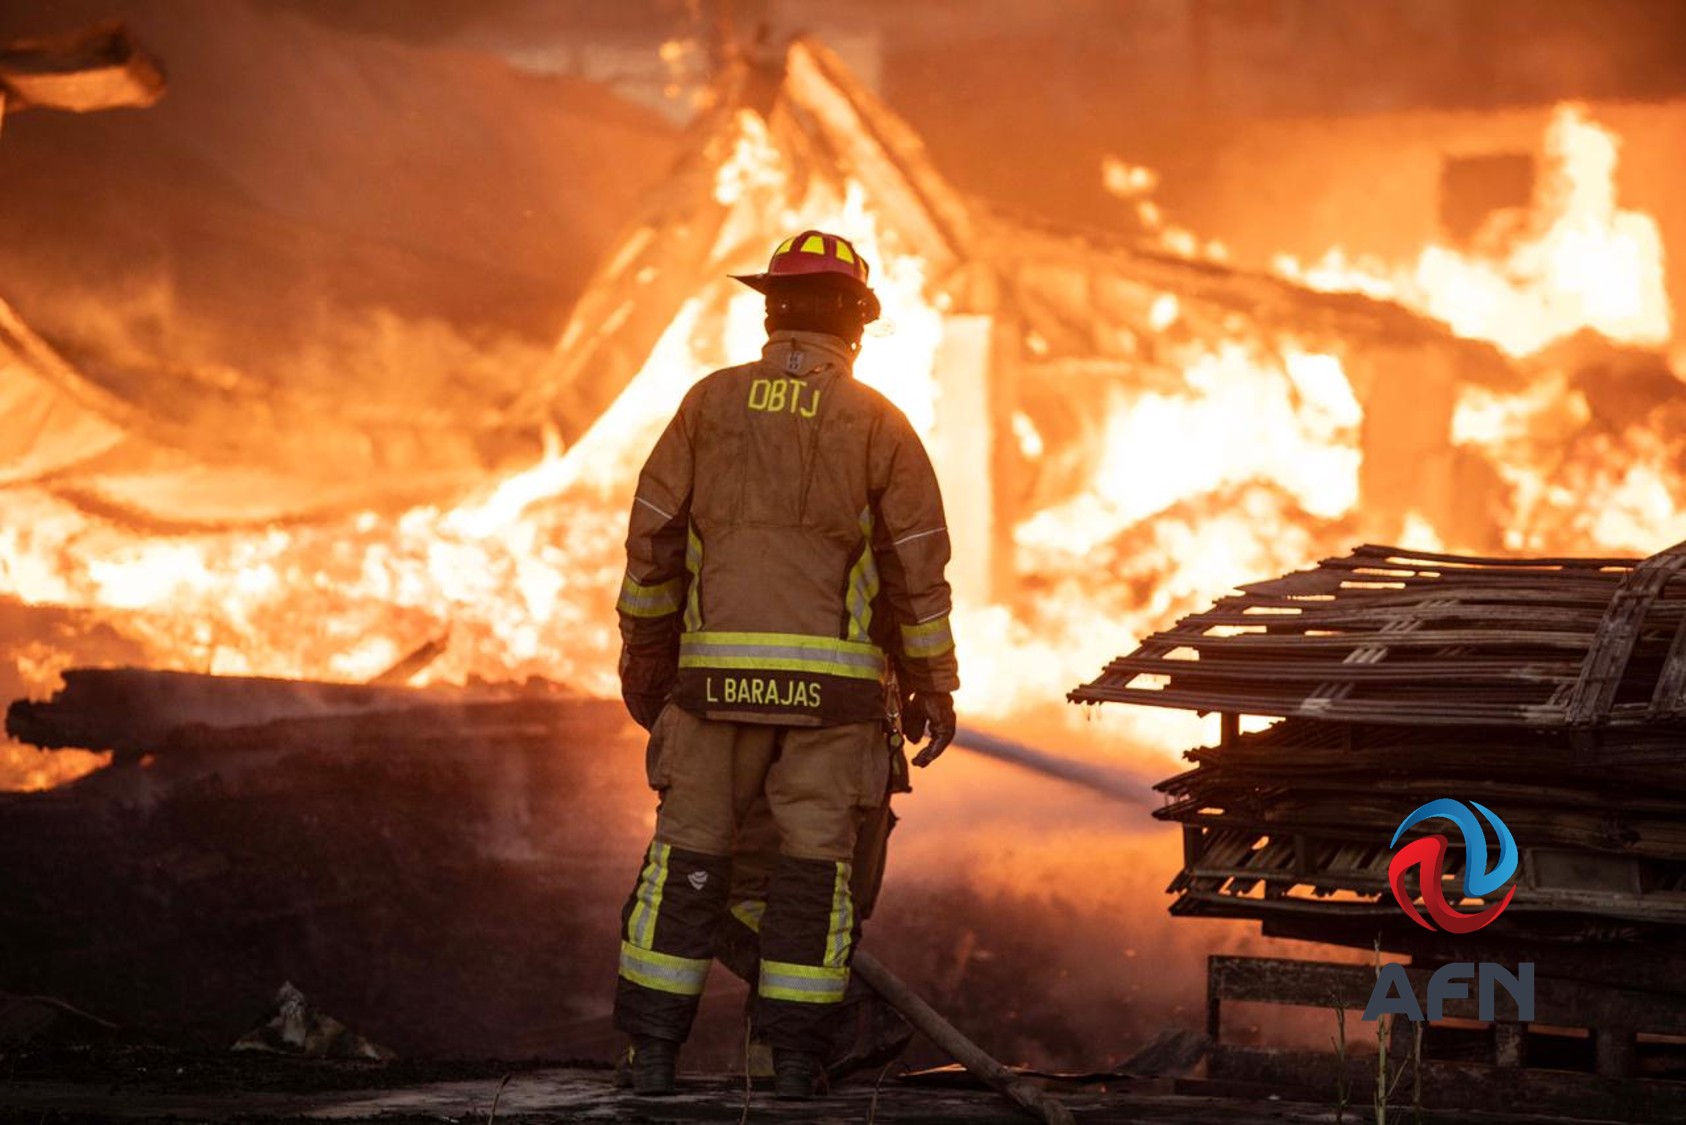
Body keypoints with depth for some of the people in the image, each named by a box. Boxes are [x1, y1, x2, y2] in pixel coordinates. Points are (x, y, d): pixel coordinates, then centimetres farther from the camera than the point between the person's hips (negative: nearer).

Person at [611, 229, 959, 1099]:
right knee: (814, 863, 4)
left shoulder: (713, 401, 4)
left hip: (720, 670, 1)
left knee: (688, 855, 6)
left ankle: (653, 1052, 4)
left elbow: (652, 537, 4)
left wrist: (644, 652, 15)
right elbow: (919, 564, 1)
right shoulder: (877, 423, 1)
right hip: (833, 682, -1)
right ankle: (795, 1058, 2)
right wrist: (932, 685, 9)